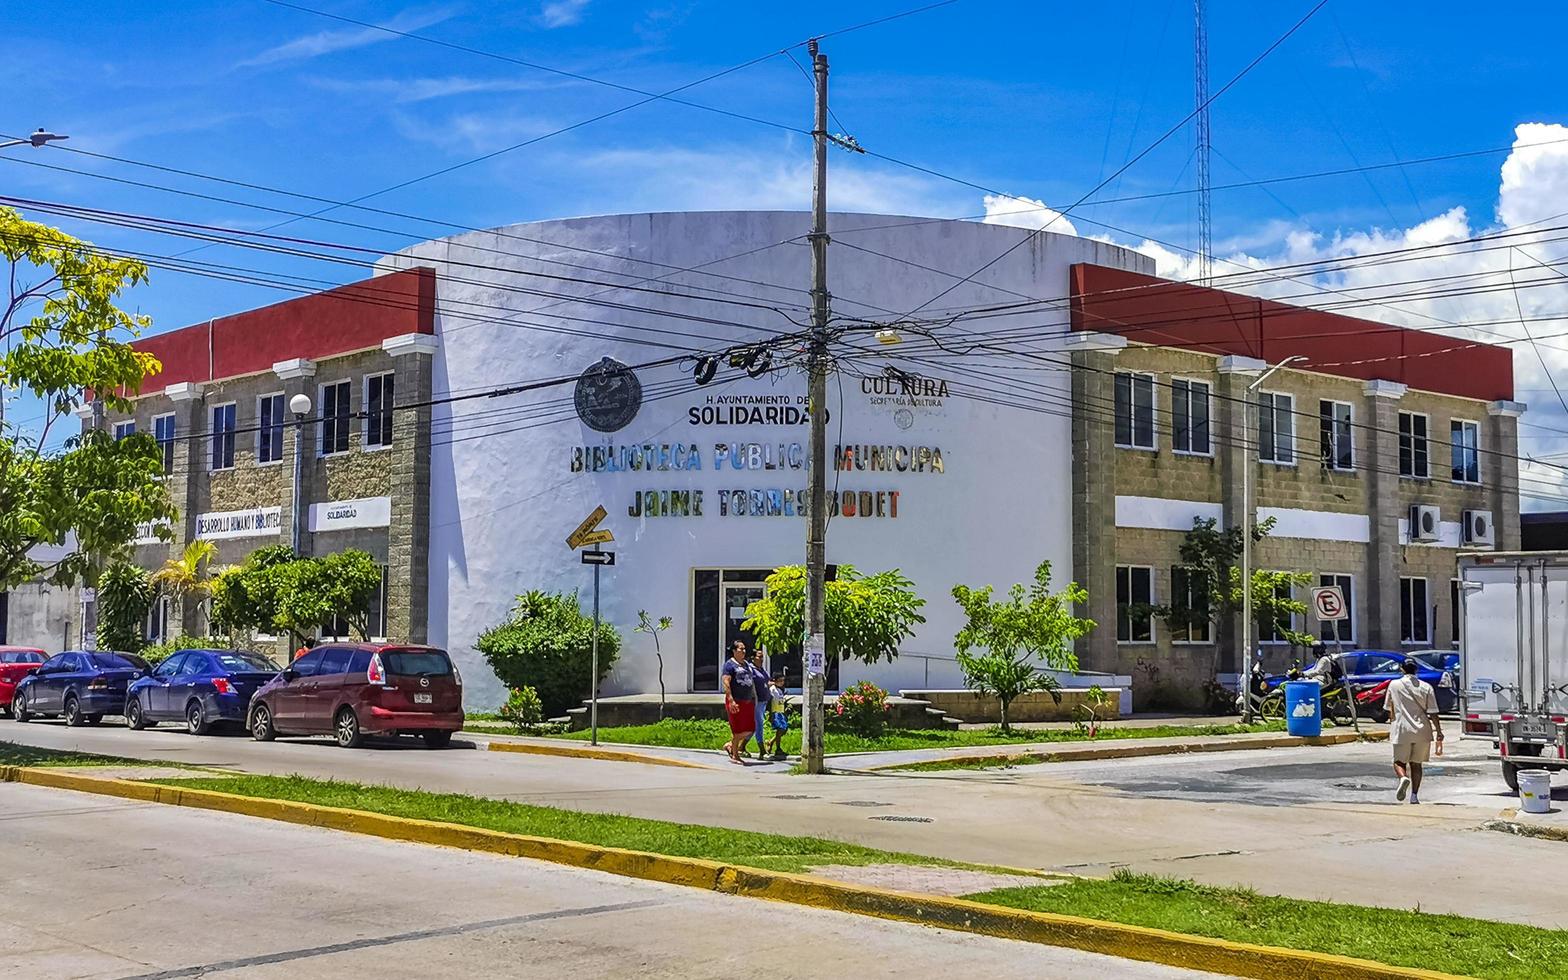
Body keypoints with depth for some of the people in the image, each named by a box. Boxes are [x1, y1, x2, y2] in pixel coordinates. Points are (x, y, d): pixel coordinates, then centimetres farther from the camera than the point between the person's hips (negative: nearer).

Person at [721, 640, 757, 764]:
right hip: (736, 702, -8)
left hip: (748, 701, 8)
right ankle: (735, 756, 9)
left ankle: (730, 744, 24)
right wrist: (731, 700, -22)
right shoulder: (730, 664, -7)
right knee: (738, 729, -3)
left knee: (750, 729, 6)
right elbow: (725, 682, -15)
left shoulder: (747, 664, 17)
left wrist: (754, 697, 17)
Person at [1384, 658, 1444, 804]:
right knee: (1416, 763, 15)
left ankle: (1403, 778, -23)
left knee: (1399, 761, 9)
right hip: (1422, 731, 2)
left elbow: (1389, 710, 12)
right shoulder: (1426, 687, 1)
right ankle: (1414, 796, 9)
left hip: (1401, 730, -2)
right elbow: (1433, 714, -3)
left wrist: (1392, 727, 28)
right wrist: (1439, 735, -1)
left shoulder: (1394, 685, 1)